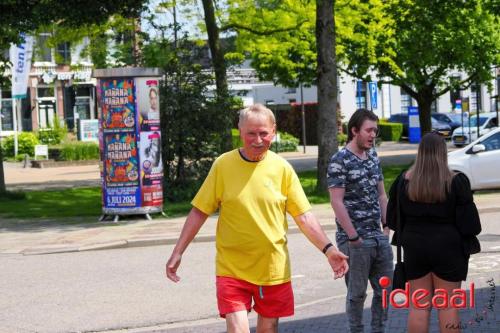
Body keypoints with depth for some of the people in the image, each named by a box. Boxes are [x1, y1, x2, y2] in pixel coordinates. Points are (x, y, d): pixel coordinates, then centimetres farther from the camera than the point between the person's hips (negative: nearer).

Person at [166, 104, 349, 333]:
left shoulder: (282, 168, -2)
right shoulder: (223, 164, -6)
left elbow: (303, 216, 1)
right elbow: (199, 212, 0)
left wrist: (328, 249, -11)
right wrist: (178, 252, -3)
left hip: (273, 269, 2)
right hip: (232, 268, -2)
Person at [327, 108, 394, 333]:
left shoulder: (373, 156, 10)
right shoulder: (340, 161, -11)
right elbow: (337, 202, -15)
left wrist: (386, 226, 8)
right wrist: (354, 237, -16)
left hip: (379, 237, 7)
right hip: (355, 240, -7)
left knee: (385, 289, 11)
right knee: (357, 293, 3)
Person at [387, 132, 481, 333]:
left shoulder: (404, 180, -2)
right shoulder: (455, 181, -12)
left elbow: (392, 219, 5)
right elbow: (470, 222, -10)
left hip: (414, 247, 3)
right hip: (448, 248, -2)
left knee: (419, 306, 9)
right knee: (448, 306, 6)